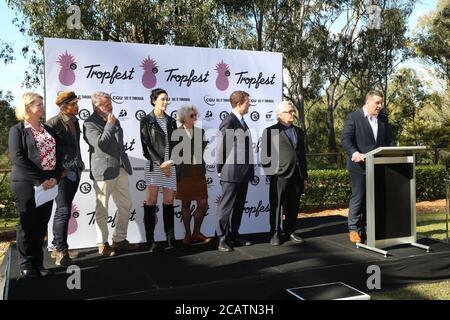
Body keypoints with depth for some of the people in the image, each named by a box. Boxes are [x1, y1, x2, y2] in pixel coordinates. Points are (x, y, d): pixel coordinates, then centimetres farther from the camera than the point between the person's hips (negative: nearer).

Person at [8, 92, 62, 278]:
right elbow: (18, 158, -13)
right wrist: (39, 180, -19)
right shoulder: (17, 130, -2)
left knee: (42, 224, 8)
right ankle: (27, 265, 14)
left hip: (48, 184, 5)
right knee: (28, 225, 2)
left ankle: (38, 262, 19)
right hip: (26, 184, -5)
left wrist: (55, 178, -6)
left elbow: (56, 155, 11)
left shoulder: (48, 130, 15)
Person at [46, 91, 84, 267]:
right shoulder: (53, 123, -13)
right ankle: (61, 252, -2)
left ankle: (57, 247, 25)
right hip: (61, 174, -8)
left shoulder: (74, 121, 11)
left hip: (74, 172, 8)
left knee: (63, 210, 14)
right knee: (64, 211, -10)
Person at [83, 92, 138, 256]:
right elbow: (100, 144, -20)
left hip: (120, 169, 7)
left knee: (125, 206, 10)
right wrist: (110, 125, -17)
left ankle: (120, 240, 23)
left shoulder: (113, 120, 15)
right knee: (102, 210, 3)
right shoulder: (90, 123, -8)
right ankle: (102, 244, 16)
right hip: (104, 171, -7)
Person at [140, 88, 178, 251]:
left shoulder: (171, 121, 12)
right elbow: (146, 146, -6)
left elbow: (176, 144, 10)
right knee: (151, 202, -4)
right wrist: (161, 164, -11)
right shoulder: (146, 120, 0)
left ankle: (170, 239, 8)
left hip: (170, 165, 4)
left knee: (169, 202, 4)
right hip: (154, 165, -4)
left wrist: (170, 162, -7)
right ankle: (150, 241, 1)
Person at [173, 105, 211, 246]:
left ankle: (196, 233, 15)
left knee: (203, 204, -2)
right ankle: (187, 234, 18)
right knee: (186, 204, 6)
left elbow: (204, 150, 9)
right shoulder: (177, 133, 0)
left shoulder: (200, 132, 9)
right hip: (184, 173, -3)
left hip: (198, 172, 3)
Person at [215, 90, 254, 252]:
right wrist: (221, 170, -6)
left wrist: (249, 171, 15)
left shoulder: (242, 121, 15)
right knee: (226, 206, 0)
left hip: (243, 173, 9)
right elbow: (221, 148, -12)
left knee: (238, 206, 14)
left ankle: (234, 235, 25)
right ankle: (222, 239, 8)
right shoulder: (229, 121, -13)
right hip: (232, 173, -9)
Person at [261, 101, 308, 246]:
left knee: (293, 206, 11)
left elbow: (302, 155, 20)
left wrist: (304, 176, 17)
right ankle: (275, 233, 12)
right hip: (279, 176, -5)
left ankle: (290, 231, 24)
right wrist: (270, 174, -9)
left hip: (296, 176, 5)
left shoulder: (299, 132, 19)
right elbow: (265, 155, -3)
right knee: (276, 206, 2)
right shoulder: (270, 131, 1)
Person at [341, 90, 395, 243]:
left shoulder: (383, 119, 15)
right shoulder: (353, 117, -4)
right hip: (360, 165, -5)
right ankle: (354, 229, 10)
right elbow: (345, 139, -12)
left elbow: (389, 140, 15)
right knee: (358, 197, -1)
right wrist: (354, 153, -29)